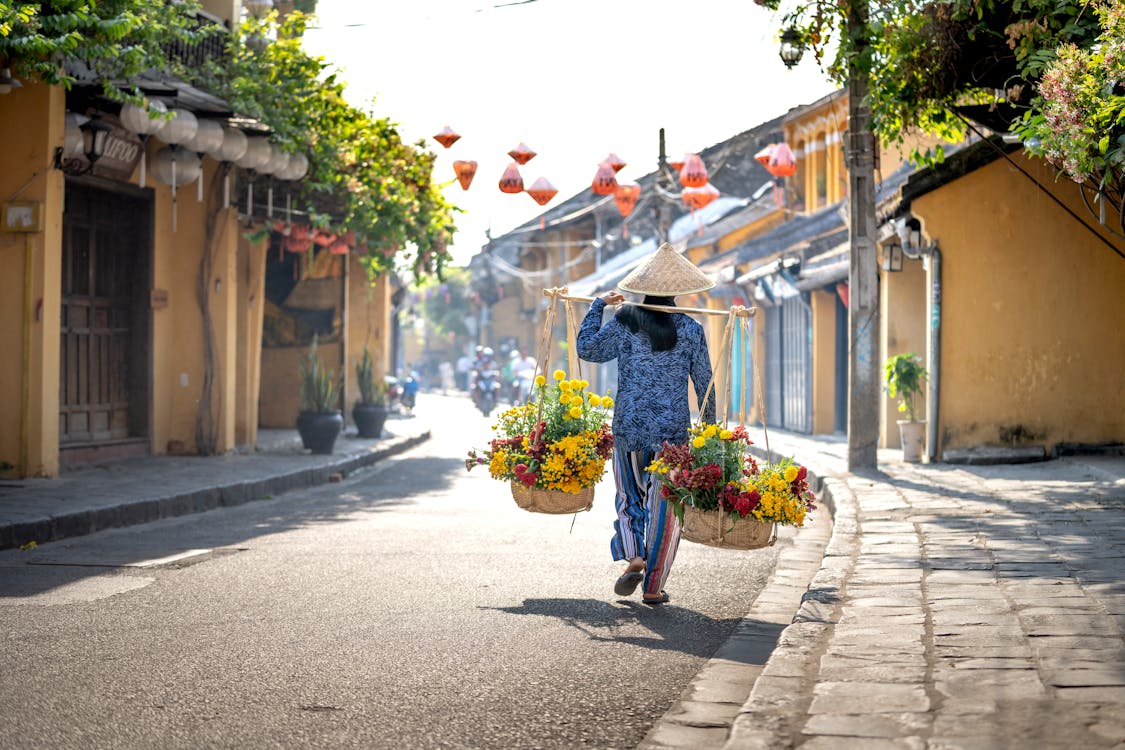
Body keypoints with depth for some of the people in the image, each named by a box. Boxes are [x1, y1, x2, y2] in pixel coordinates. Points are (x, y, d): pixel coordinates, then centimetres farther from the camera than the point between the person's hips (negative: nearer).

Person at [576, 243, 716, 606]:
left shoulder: (626, 323, -3)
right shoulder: (691, 330, -1)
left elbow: (587, 348, 3)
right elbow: (704, 382, 3)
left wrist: (598, 306, 13)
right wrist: (710, 426, 14)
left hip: (629, 426, 1)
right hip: (673, 429, -1)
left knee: (629, 498, 16)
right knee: (664, 507, 6)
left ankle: (633, 558, -8)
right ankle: (654, 586, 7)